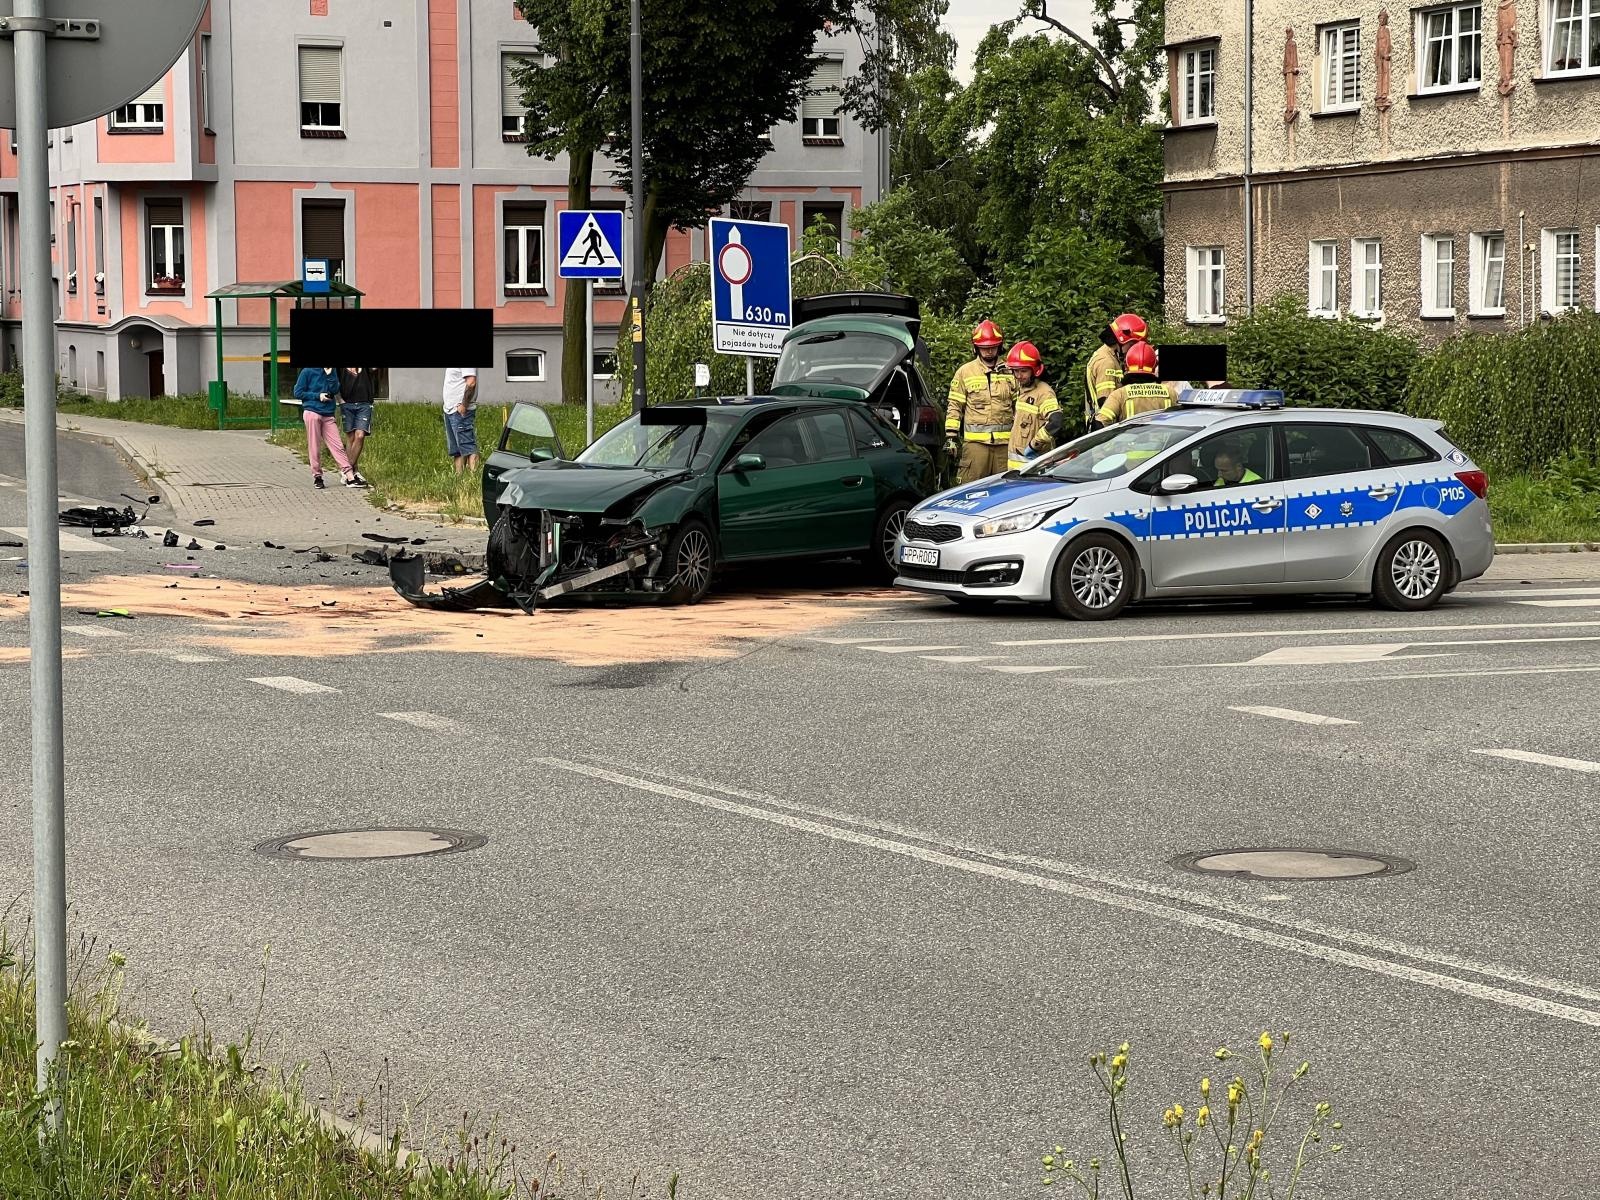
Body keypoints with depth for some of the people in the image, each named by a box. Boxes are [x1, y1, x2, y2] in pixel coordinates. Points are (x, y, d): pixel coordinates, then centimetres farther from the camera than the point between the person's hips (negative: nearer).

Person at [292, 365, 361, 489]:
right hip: (312, 413, -3)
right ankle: (317, 476, 11)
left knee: (338, 446, -2)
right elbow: (298, 393, -1)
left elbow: (334, 390, -2)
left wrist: (330, 374, -11)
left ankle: (350, 477, -7)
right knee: (314, 447, 0)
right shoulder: (308, 372, -1)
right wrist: (317, 396, -8)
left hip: (328, 415, 3)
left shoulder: (332, 371, 10)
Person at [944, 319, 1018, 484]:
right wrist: (951, 436, -2)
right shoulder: (965, 372, 7)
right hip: (975, 441, -2)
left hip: (1004, 441, 2)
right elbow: (954, 406, 6)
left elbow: (1019, 405, 16)